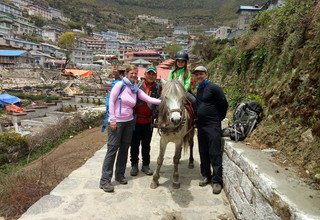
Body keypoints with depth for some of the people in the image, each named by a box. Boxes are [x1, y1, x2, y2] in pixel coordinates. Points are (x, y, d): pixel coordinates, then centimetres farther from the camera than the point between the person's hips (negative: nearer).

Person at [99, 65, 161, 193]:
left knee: (124, 149, 11)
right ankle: (105, 180, 6)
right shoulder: (120, 84, -8)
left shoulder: (136, 89, 8)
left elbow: (148, 99, 1)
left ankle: (120, 175, 27)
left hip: (129, 122, 6)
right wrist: (112, 120, -14)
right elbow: (111, 101, -10)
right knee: (112, 149, -3)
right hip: (116, 121, -6)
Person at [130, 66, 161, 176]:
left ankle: (145, 165, 27)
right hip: (136, 119, -1)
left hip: (149, 121, 1)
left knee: (146, 144, 14)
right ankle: (134, 165, 24)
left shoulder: (158, 87, 0)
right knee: (134, 144, 9)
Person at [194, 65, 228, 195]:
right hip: (201, 124, 7)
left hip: (213, 125, -7)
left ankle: (217, 181, 5)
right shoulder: (198, 90, 13)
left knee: (215, 153, -3)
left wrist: (218, 119, -1)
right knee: (203, 152, 13)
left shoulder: (214, 88, -9)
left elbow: (224, 105, -7)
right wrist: (197, 119, 14)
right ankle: (206, 176, 26)